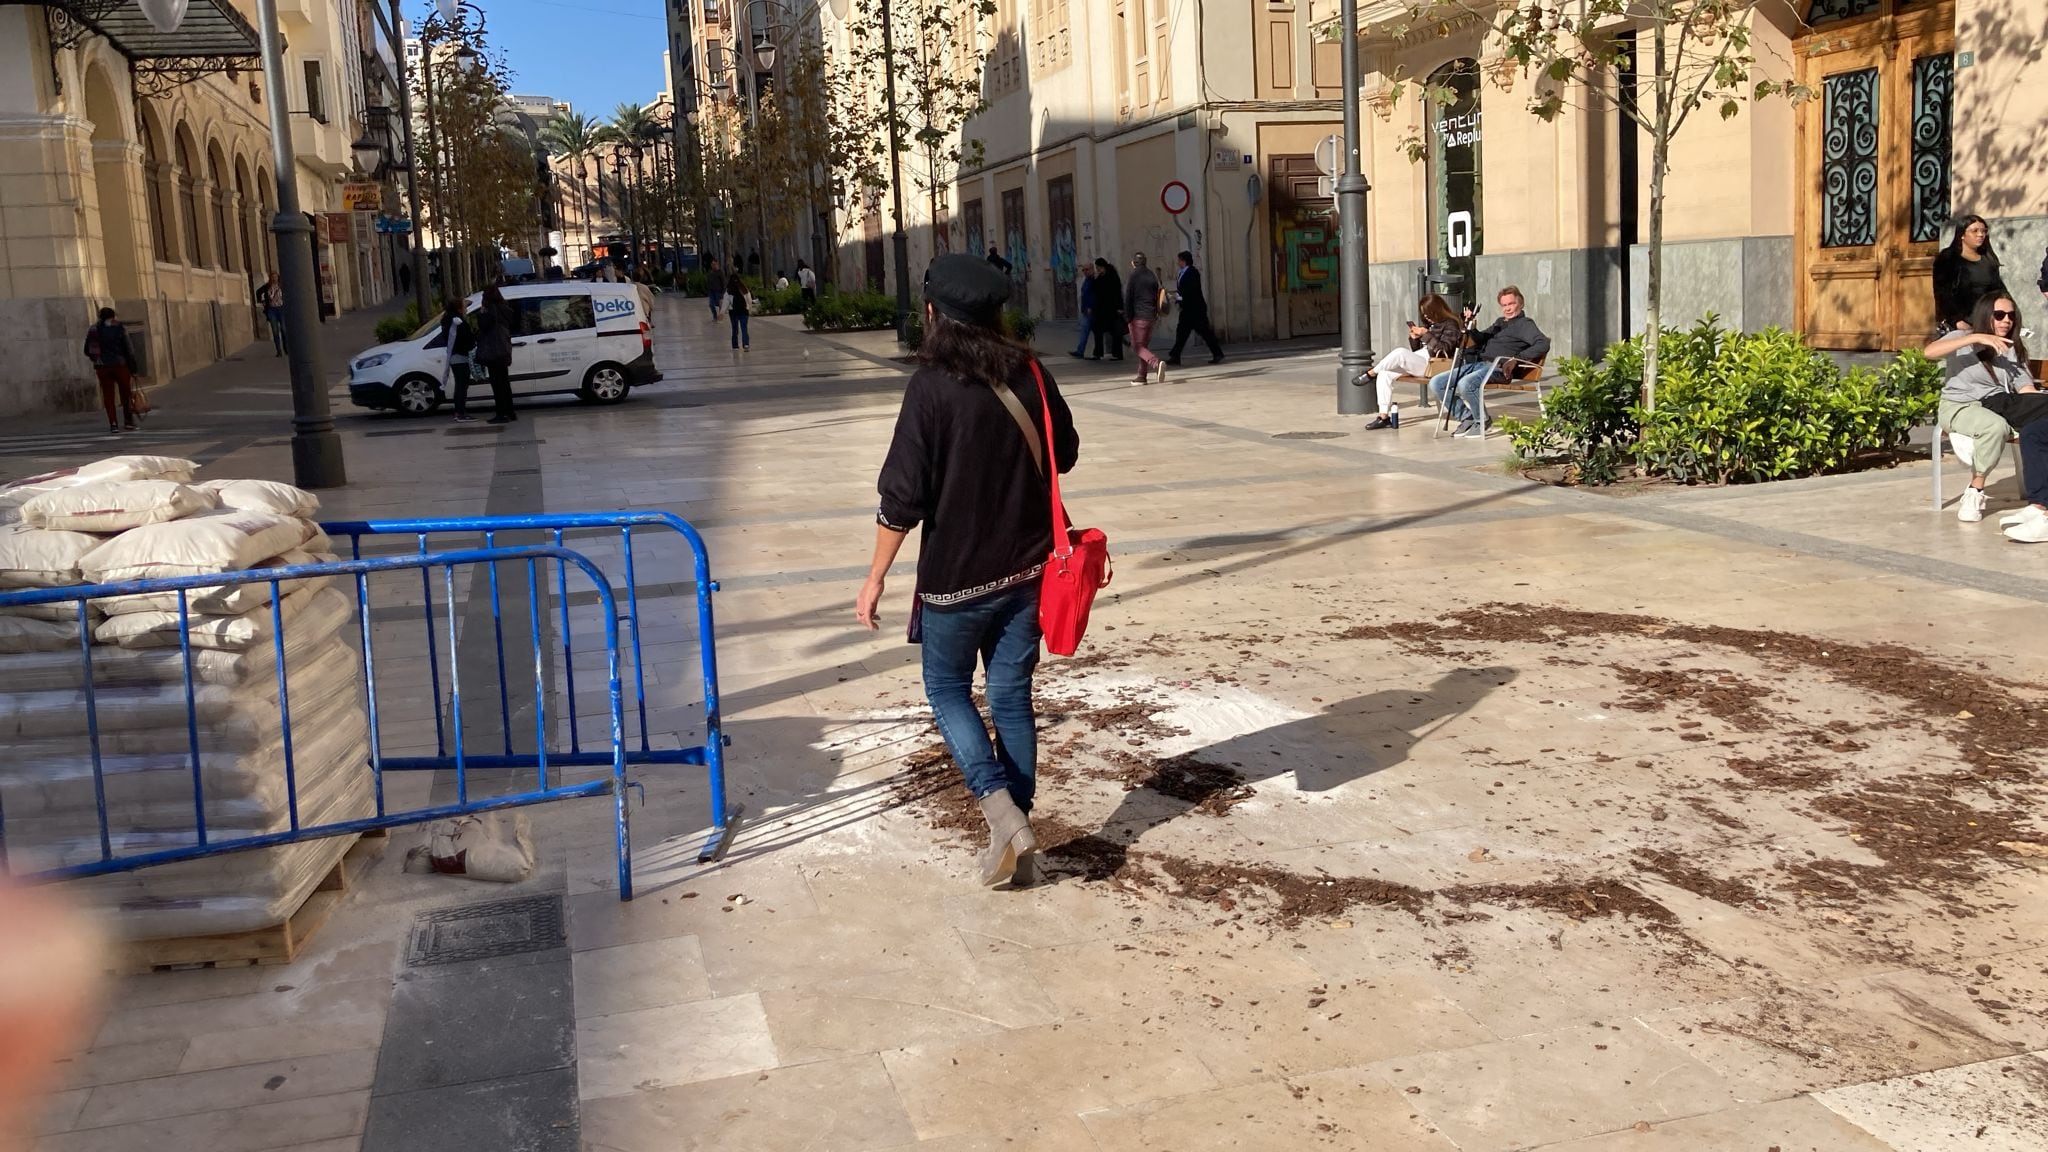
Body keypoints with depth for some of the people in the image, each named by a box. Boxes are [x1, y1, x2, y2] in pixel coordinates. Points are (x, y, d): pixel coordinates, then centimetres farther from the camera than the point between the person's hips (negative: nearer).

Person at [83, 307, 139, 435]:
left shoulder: (93, 330, 4)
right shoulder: (119, 328, -4)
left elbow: (87, 351, 8)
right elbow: (129, 350, -8)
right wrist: (133, 368, -4)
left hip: (102, 368, 2)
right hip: (120, 365, -2)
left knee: (108, 395, 4)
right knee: (126, 394, 10)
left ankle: (113, 424, -2)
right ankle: (128, 422, 12)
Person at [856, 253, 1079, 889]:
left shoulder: (932, 387, -17)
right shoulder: (1028, 375, -2)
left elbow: (901, 496, -16)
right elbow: (1064, 455, 13)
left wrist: (875, 578, -7)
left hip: (955, 574, -4)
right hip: (1027, 568, 4)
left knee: (947, 688, 15)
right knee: (1012, 695, 13)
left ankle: (1000, 806, -4)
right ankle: (1017, 838, 17)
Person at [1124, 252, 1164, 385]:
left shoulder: (1133, 276, -9)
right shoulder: (1152, 275, 10)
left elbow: (1128, 298, -11)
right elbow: (1157, 296, 15)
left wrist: (1128, 318, -6)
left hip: (1138, 316, -7)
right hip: (1151, 315, 7)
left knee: (1138, 347, -5)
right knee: (1144, 345, 15)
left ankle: (1157, 363, -29)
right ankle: (1142, 377, 14)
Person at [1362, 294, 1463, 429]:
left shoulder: (1450, 324, -2)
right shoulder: (1429, 324, 21)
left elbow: (1444, 350, -15)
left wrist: (1426, 334, -15)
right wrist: (1414, 338, 3)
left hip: (1431, 365, -9)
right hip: (1416, 363, 9)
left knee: (1400, 352, -32)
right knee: (1385, 374, -10)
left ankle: (1370, 373, -13)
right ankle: (1384, 416, -14)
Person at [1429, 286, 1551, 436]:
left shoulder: (1524, 324, 3)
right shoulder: (1499, 322, 28)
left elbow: (1544, 344, -12)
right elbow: (1480, 340, 38)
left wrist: (1518, 358, -20)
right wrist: (1470, 326, 18)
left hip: (1497, 367, -9)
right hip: (1477, 364, 9)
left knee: (1465, 384, -38)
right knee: (1436, 383, -5)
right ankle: (1467, 417, -1)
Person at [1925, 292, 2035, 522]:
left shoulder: (2013, 349, 15)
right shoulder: (1963, 338, 1)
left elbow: (2025, 387, 5)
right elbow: (1930, 352, -20)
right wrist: (1976, 338, -25)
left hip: (1998, 406, 5)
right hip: (1959, 407, -5)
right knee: (1995, 425, -38)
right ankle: (1974, 492, -23)